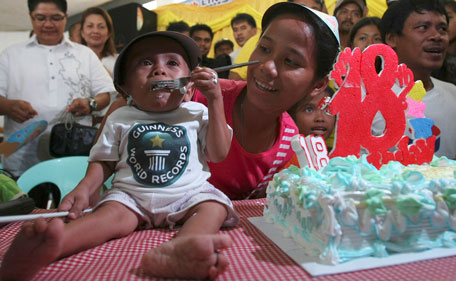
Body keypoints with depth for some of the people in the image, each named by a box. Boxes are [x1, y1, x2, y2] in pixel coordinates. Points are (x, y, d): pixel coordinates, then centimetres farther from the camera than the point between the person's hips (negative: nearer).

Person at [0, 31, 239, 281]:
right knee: (113, 213, -28)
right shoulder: (120, 119, 10)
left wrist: (216, 101, -4)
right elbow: (104, 162, 12)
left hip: (188, 195, 0)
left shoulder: (197, 113, 8)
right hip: (132, 195, 0)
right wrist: (84, 188, -9)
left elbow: (218, 154, 1)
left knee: (214, 207, -27)